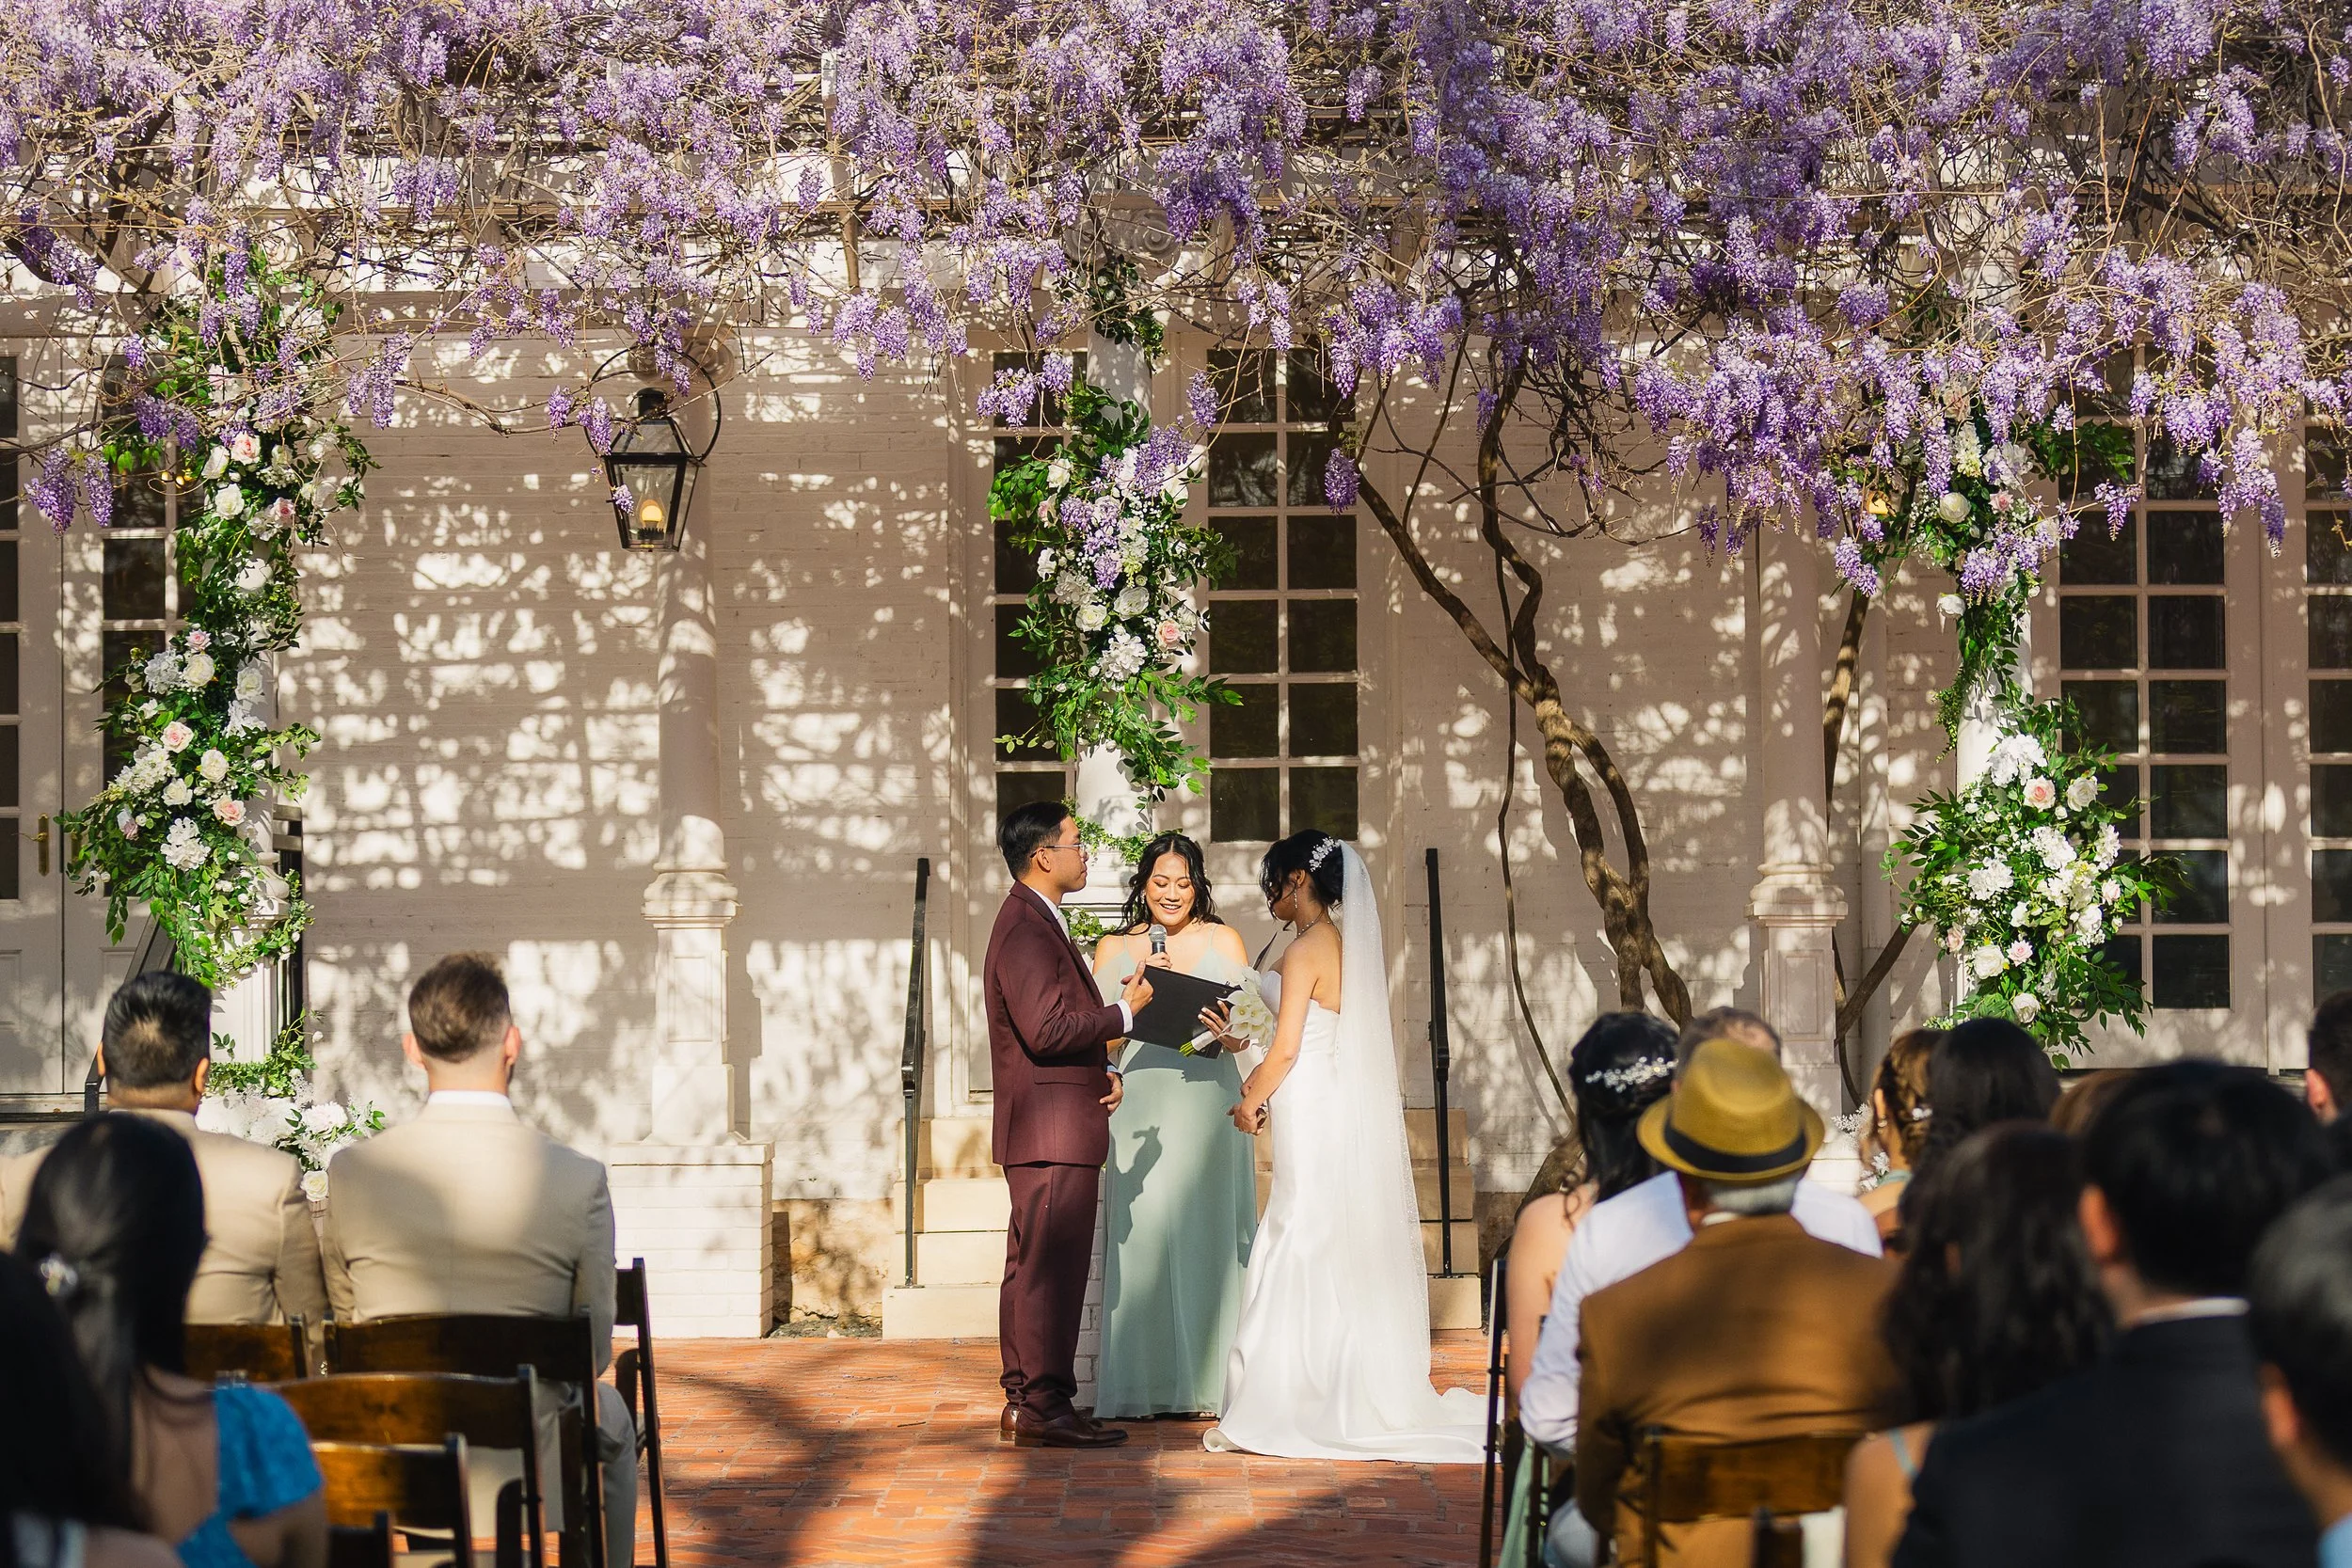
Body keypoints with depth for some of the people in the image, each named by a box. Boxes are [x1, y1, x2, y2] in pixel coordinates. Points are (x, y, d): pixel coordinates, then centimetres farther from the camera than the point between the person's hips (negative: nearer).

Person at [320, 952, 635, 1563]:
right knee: (610, 1416, 35)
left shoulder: (351, 1171, -11)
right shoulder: (579, 1181, -16)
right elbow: (594, 1351, -5)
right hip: (529, 1476, -1)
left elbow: (348, 1326, 3)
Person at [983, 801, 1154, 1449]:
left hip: (1045, 1131, 11)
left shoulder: (1038, 922, 19)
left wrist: (1104, 1072, 8)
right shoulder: (1025, 929, -15)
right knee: (1052, 1267, -9)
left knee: (1033, 1267, 12)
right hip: (1053, 1129, -11)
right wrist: (1125, 1011, -13)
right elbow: (1047, 1029, -24)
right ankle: (1044, 1406, -8)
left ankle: (1023, 1402, 17)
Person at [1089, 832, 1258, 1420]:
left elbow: (1243, 1032, 1)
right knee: (1142, 1233, -4)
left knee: (1206, 1233, -1)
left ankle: (1207, 1378, 3)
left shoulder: (1222, 942, 8)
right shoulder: (1115, 948, 11)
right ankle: (1144, 1383, -1)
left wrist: (1226, 1033, -22)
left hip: (1207, 1102, 0)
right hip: (1139, 1105, 1)